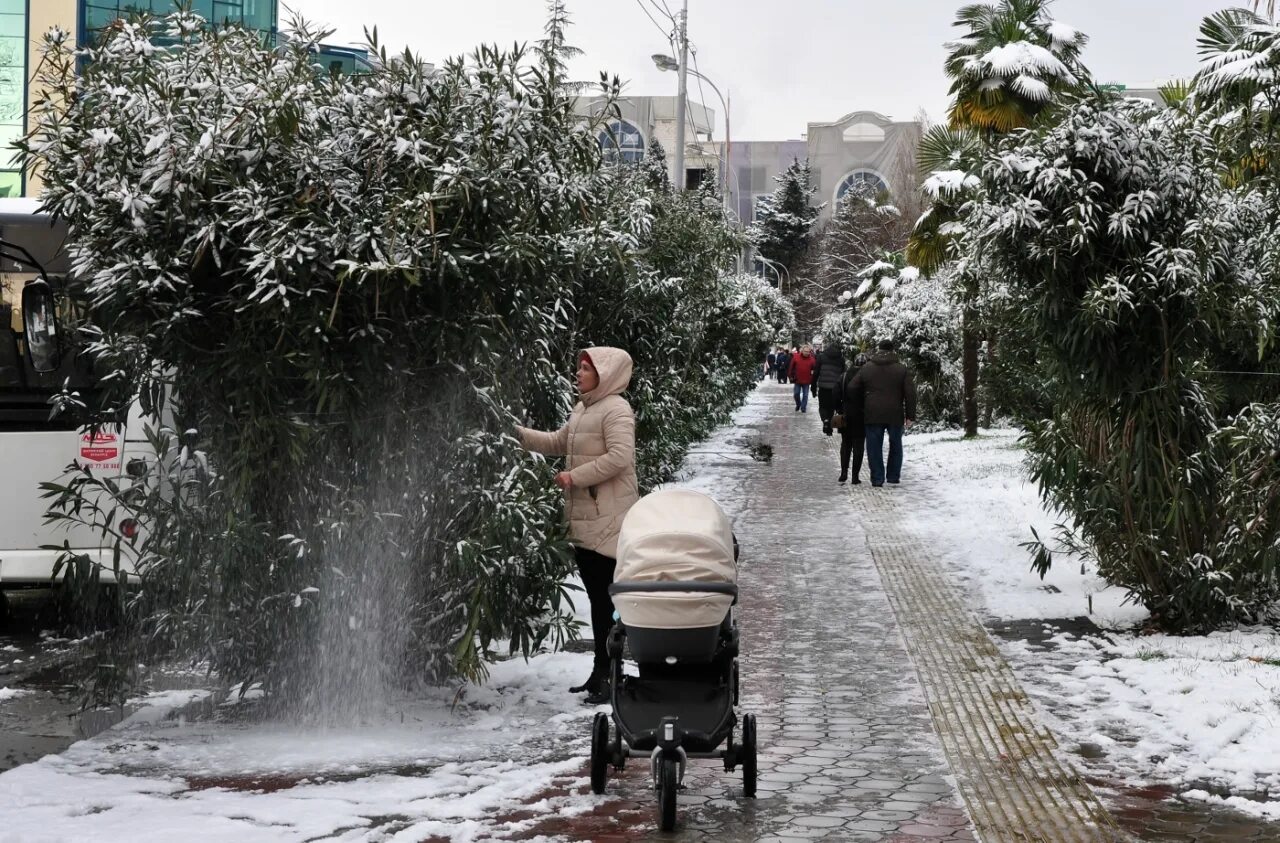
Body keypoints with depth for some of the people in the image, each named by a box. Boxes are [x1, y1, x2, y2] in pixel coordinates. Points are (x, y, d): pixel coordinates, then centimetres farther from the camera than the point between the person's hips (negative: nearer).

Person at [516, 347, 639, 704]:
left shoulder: (616, 410, -12)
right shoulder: (583, 409, 17)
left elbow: (619, 457, -23)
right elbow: (559, 443, 27)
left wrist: (575, 476, -17)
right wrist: (519, 434, 17)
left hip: (608, 521, -9)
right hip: (584, 519, 9)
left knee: (606, 598, -7)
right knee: (597, 597, 15)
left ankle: (608, 674, -3)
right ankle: (601, 671, 23)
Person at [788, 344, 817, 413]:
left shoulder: (812, 359, -6)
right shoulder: (796, 357, -5)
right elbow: (791, 367, 2)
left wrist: (813, 380, -6)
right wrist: (791, 376, 2)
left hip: (807, 381, -1)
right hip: (797, 380, 1)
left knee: (805, 395, 3)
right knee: (796, 393, 7)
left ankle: (803, 408, 13)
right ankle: (798, 404, 32)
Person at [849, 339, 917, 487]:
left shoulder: (866, 368, 4)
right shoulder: (902, 369, 0)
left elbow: (853, 389, 5)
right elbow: (910, 393, -5)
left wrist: (861, 406, 17)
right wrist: (910, 416, -2)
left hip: (872, 415, 0)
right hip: (895, 415, 0)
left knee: (874, 447, 5)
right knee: (895, 446, 15)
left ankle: (877, 479, 1)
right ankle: (893, 477, 15)